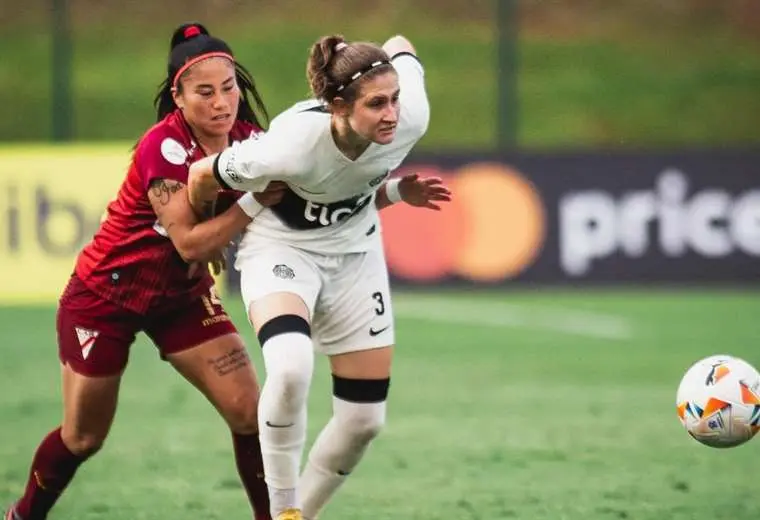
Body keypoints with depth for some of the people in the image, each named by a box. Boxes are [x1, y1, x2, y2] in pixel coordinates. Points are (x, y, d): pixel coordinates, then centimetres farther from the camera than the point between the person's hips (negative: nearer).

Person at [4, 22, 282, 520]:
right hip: (106, 294, -5)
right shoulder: (165, 148, -28)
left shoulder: (247, 139, -11)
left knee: (250, 413, -11)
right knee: (83, 438, 7)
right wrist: (254, 202, -35)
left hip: (182, 293, 5)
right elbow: (189, 242, -30)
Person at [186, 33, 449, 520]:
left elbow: (401, 48, -5)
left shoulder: (411, 119, -28)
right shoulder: (292, 146, -38)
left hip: (354, 250, 5)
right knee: (291, 366, -34)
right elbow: (202, 176, -20)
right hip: (281, 246, -5)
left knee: (365, 418, 4)